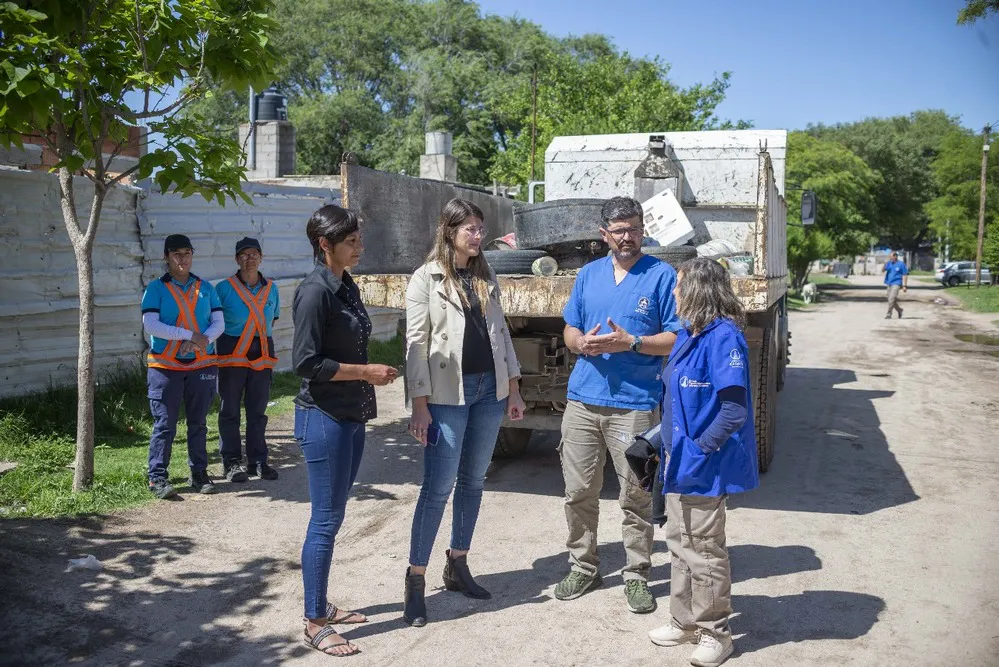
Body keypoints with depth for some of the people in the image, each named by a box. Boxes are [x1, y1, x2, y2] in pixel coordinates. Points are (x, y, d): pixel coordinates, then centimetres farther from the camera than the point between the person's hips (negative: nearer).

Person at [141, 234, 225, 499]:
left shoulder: (205, 288, 11)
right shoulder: (156, 289, 1)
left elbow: (219, 323, 4)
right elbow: (150, 325, -11)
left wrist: (203, 340, -16)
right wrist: (190, 335, -16)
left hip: (202, 365, 3)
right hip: (165, 366, -3)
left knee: (198, 423, 10)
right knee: (164, 425, -3)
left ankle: (199, 474, 19)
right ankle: (157, 478, 4)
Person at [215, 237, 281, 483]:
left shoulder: (271, 289, 9)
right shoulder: (224, 288, -3)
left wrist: (260, 334, 9)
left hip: (262, 354, 4)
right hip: (232, 353, -3)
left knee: (258, 410, 8)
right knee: (230, 410, 2)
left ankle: (258, 460, 16)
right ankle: (231, 462, 10)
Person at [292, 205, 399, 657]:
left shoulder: (347, 287, 10)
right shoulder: (315, 291, -16)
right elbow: (306, 362, -19)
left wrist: (370, 376, 12)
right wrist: (366, 373, -16)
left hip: (351, 416, 9)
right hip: (323, 418, -8)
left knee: (332, 516, 16)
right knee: (326, 520, -2)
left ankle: (321, 606, 28)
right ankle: (314, 624, 9)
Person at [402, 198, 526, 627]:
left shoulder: (486, 278, 11)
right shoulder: (426, 278, -5)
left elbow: (501, 333, 14)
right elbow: (416, 344, -8)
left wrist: (513, 389, 10)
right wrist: (419, 405, -13)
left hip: (490, 390, 6)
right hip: (447, 394, -5)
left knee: (473, 482, 12)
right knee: (438, 488, -5)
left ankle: (458, 566, 25)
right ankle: (416, 581, 5)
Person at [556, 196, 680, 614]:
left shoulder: (662, 275, -1)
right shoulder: (588, 274, 12)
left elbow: (677, 338, -5)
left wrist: (630, 342, -18)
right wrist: (582, 343, -6)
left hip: (634, 404, -4)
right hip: (583, 399, 4)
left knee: (636, 497, 4)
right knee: (578, 492, 10)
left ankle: (637, 575, 19)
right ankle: (583, 567, 26)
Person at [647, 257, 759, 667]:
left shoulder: (723, 337, -20)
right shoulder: (688, 334, 7)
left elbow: (734, 410, -23)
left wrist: (699, 449, -21)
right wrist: (667, 441, 9)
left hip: (706, 466, -9)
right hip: (681, 462, 9)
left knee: (705, 550, 5)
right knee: (680, 542, 19)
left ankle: (714, 633, 22)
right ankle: (685, 622, 34)